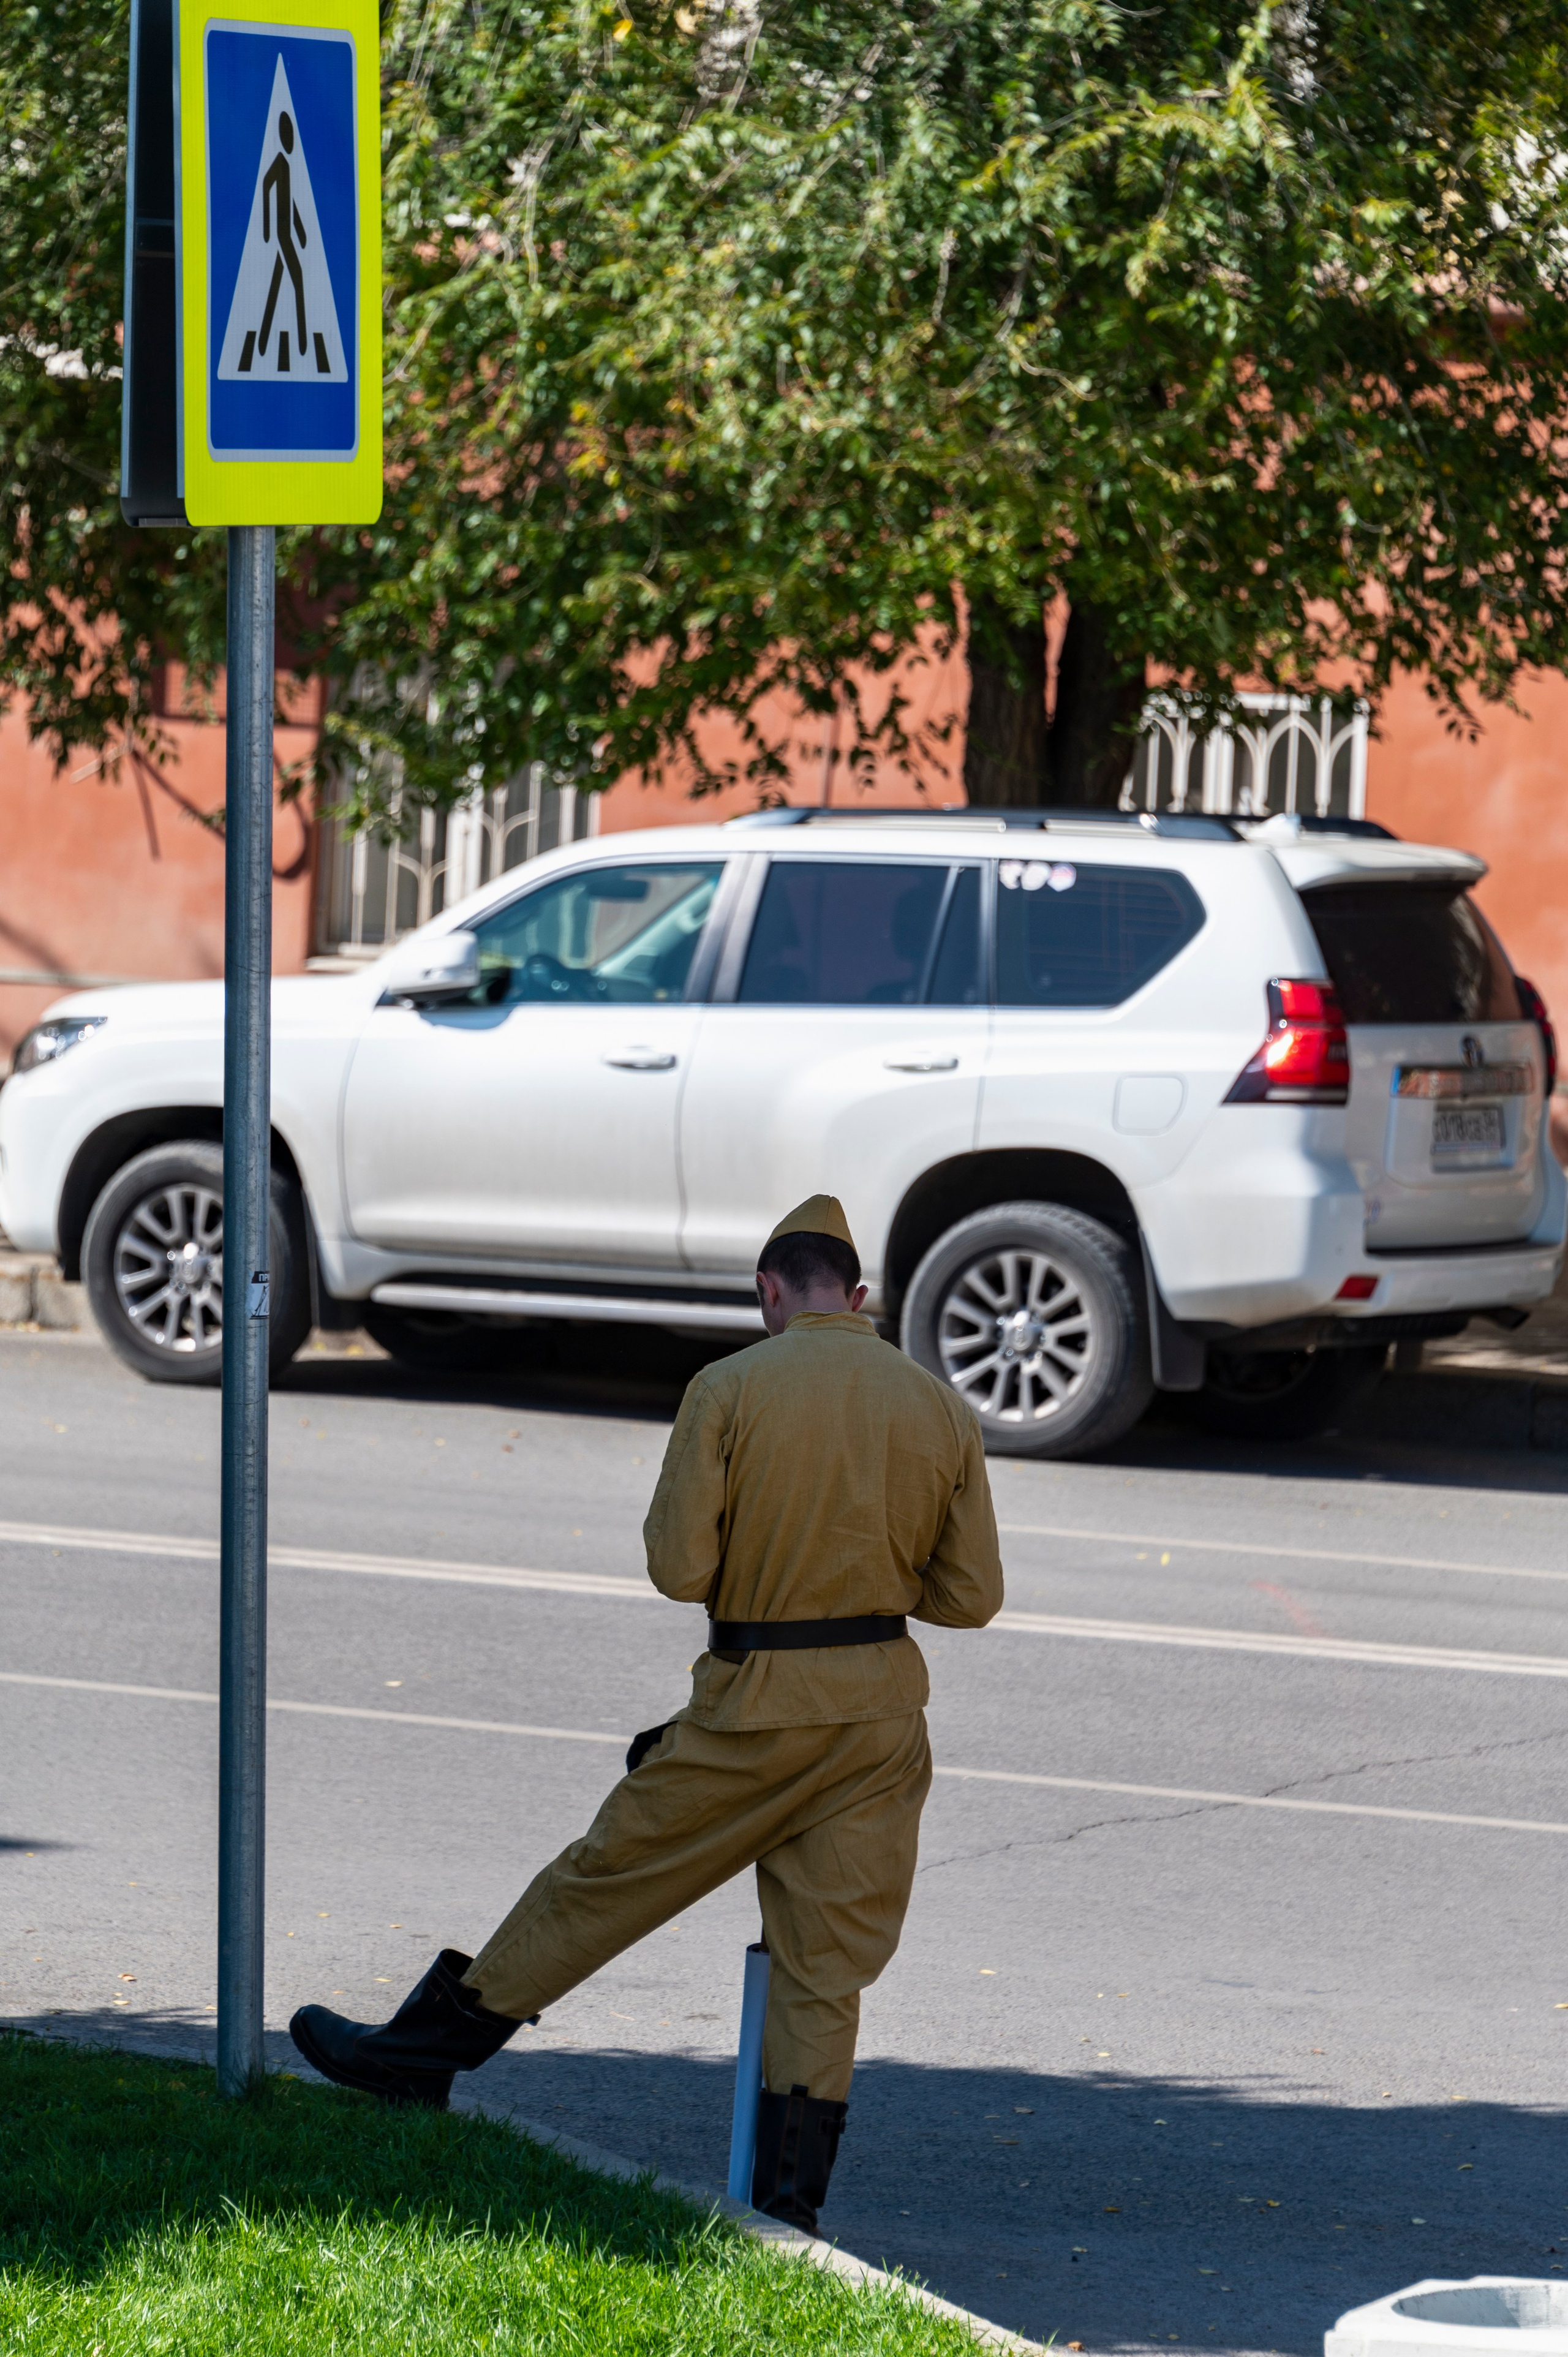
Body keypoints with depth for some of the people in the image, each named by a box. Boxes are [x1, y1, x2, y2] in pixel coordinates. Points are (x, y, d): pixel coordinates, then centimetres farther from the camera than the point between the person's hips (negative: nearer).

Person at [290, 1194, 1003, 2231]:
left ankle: (417, 2053, 22)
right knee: (827, 1965, 5)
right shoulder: (942, 1408, 3)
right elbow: (973, 1595, 5)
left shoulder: (730, 1390, -7)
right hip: (884, 1713, 3)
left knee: (605, 1881, 10)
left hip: (757, 1708, -3)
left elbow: (679, 1569, -10)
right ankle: (789, 2204, 2)